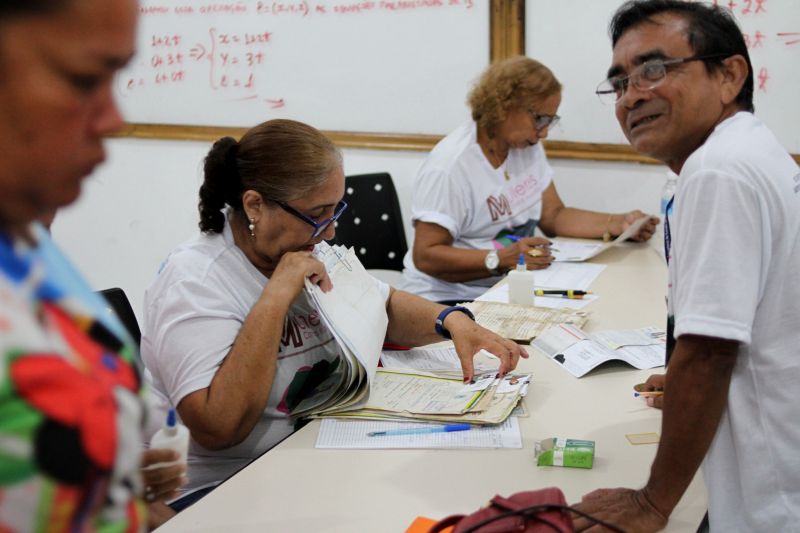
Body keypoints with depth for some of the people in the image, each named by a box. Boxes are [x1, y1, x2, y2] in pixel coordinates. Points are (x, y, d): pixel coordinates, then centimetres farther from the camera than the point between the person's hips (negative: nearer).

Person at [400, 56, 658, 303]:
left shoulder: (528, 149, 8)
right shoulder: (448, 166, -18)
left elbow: (554, 217, 11)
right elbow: (426, 256, -21)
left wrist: (619, 224, -4)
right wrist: (502, 259, -31)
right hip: (447, 297, -7)